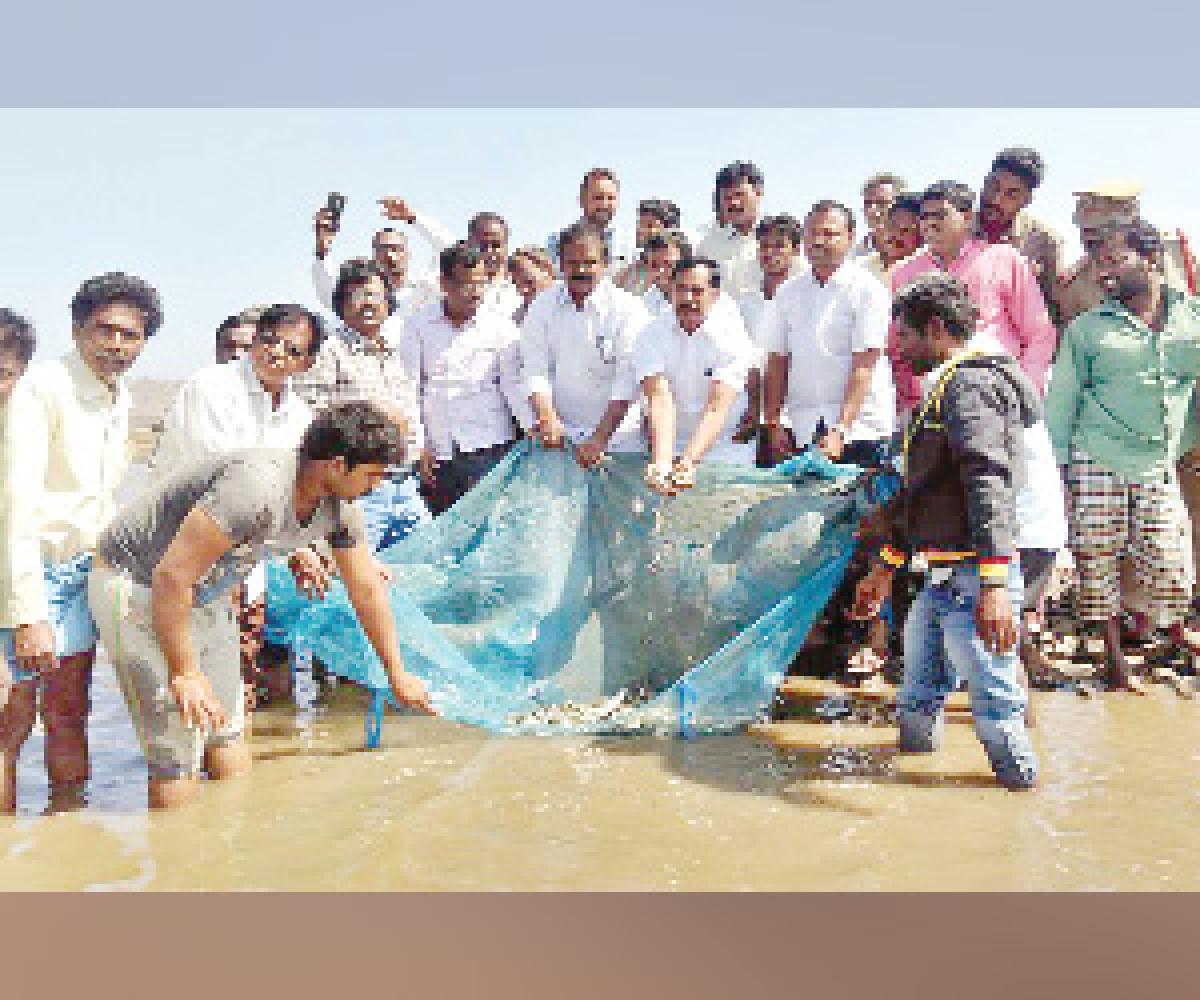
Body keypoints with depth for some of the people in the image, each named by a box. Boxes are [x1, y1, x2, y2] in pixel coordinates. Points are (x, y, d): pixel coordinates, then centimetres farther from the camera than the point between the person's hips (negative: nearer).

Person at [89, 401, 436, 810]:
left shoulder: (339, 506, -6)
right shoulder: (258, 487, -34)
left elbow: (367, 589, 8)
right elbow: (171, 577, -32)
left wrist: (398, 675, 17)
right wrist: (184, 674, -24)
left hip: (205, 593, 8)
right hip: (135, 583, -8)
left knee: (228, 734, 11)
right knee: (178, 758, -9)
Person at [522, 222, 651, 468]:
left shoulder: (628, 309, -5)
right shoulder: (542, 307, 5)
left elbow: (626, 383, -12)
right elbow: (535, 371, -2)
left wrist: (600, 438, -21)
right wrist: (547, 419, -19)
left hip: (617, 439, -2)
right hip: (559, 437, 2)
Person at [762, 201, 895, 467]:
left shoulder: (867, 290, -3)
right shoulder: (789, 292, 12)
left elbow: (864, 368, -10)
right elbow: (777, 362, 13)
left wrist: (840, 431, -17)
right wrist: (773, 423, 2)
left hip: (859, 431, -4)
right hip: (801, 431, 4)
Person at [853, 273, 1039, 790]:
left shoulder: (967, 384, -13)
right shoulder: (943, 388, 21)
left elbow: (990, 485, -25)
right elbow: (918, 491, 28)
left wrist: (993, 584, -33)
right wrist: (884, 568, 31)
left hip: (970, 578, -10)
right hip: (940, 579, 10)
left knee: (993, 700, -2)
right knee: (918, 695, 20)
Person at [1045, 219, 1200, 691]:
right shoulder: (1088, 327, 2)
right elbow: (1060, 400, 3)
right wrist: (1054, 466, -1)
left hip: (1158, 463, 1)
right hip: (1095, 461, -1)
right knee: (1098, 557, 0)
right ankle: (1115, 656, 15)